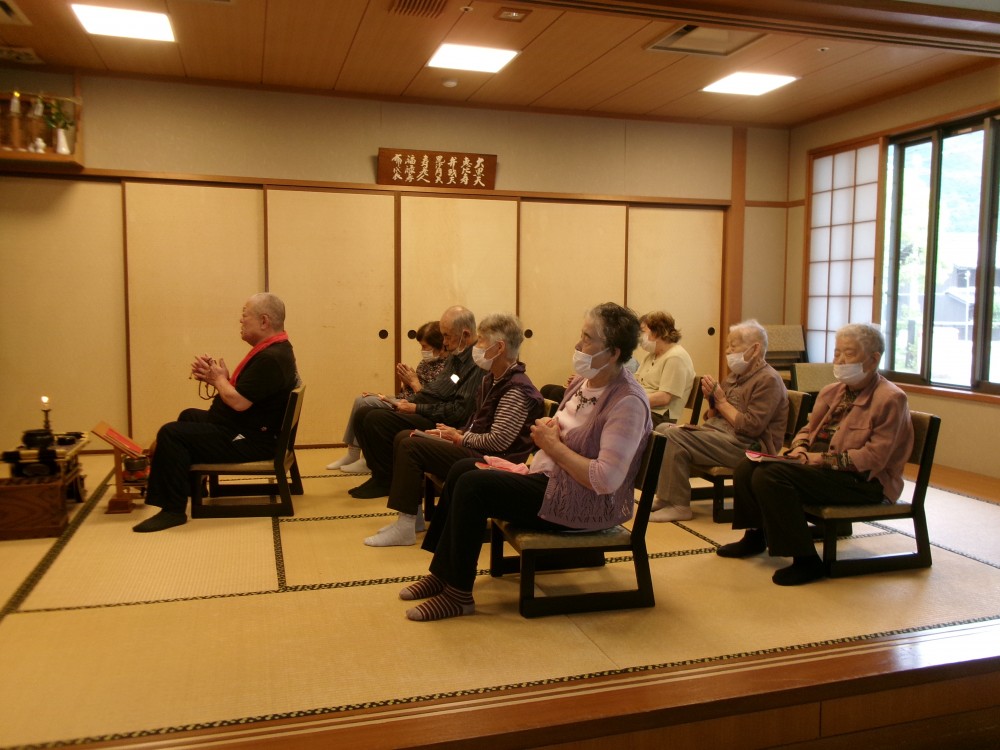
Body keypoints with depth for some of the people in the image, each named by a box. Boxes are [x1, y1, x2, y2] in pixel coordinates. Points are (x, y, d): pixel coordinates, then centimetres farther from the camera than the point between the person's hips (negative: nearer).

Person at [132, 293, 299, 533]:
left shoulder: (271, 358, -25)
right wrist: (213, 376, -1)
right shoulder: (271, 349, 10)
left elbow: (239, 402, -28)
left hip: (249, 442, -12)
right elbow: (240, 391, 15)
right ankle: (189, 484, 38)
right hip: (247, 429, 12)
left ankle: (173, 510, -11)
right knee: (189, 417, 30)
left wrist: (219, 378, -9)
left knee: (171, 434, -18)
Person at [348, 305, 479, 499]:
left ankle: (386, 481, -5)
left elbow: (459, 411, -23)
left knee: (376, 419, -24)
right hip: (420, 408, 10)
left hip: (437, 422, -10)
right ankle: (379, 475, 7)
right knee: (362, 413, 0)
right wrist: (409, 401, 5)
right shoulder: (455, 356, 14)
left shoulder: (476, 364, -18)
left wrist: (416, 408, -16)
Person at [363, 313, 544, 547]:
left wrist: (461, 438, -11)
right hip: (476, 447, 10)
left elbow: (498, 441, -25)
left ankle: (405, 527, -10)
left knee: (411, 446, -17)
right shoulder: (491, 379, 11)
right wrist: (456, 433, 0)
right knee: (404, 437, 7)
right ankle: (412, 515, 10)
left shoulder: (516, 389, -20)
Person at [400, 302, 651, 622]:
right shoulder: (585, 380, 5)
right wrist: (546, 431, -5)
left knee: (471, 486, -17)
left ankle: (459, 593, -2)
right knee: (462, 469, 5)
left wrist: (553, 445, -19)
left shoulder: (628, 402, -23)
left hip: (584, 504, -10)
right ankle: (442, 572, 13)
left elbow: (605, 480, -29)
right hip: (549, 474, 10)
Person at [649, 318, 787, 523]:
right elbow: (713, 418, 21)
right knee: (663, 429, -3)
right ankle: (664, 496, -1)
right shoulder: (735, 375, 19)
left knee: (674, 437, -24)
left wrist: (721, 401, -9)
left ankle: (678, 505, -16)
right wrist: (711, 399, -1)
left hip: (746, 446, -10)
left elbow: (750, 427, -19)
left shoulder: (768, 380, -9)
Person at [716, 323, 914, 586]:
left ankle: (806, 561, -18)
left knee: (771, 476, -27)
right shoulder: (833, 391, 11)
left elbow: (873, 457, -19)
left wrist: (822, 459, -21)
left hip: (865, 480, -8)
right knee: (748, 467, -4)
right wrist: (799, 449, -2)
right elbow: (809, 429, 21)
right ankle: (756, 535, 16)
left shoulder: (890, 399, -11)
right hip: (820, 464, 8)